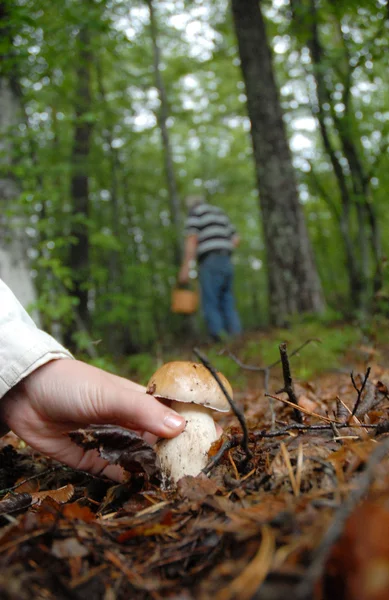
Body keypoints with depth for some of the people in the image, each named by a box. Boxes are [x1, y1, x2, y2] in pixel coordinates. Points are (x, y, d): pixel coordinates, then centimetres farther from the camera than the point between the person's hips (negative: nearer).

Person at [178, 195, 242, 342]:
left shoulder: (195, 212, 3)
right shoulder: (220, 212, 25)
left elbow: (191, 240, -10)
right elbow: (235, 239, 23)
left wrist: (185, 267, -13)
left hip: (209, 263, -7)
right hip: (227, 263, 7)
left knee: (211, 307, -6)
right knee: (229, 307, 8)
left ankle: (220, 343, -11)